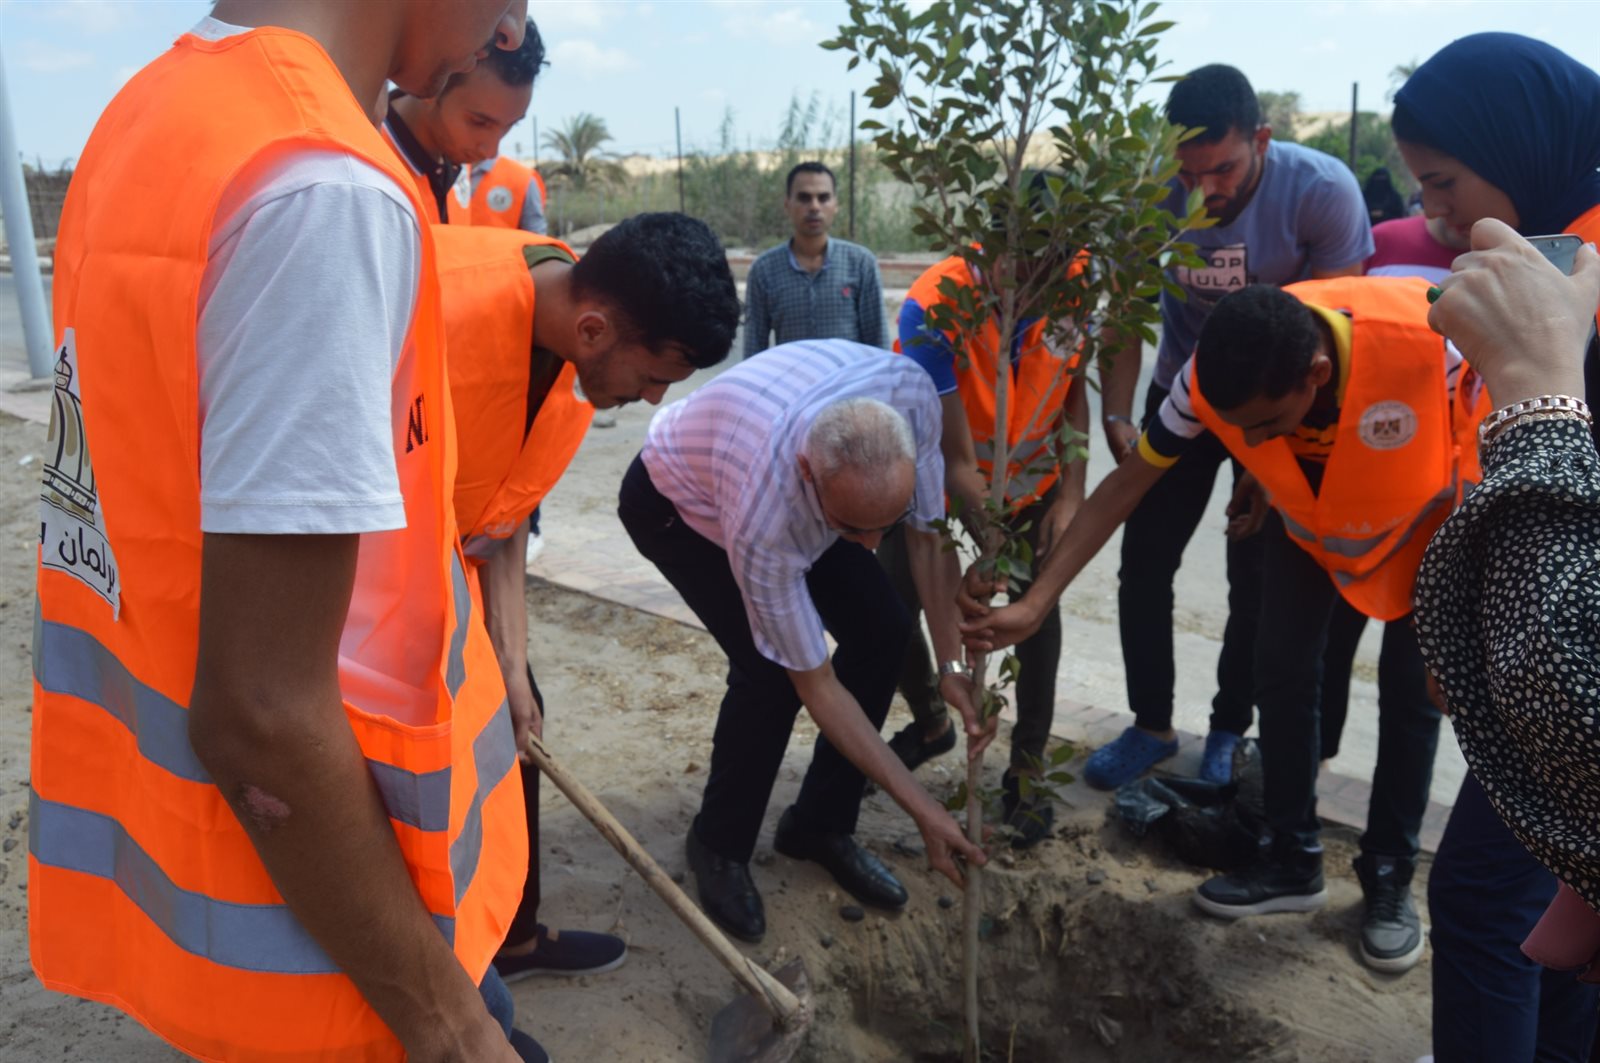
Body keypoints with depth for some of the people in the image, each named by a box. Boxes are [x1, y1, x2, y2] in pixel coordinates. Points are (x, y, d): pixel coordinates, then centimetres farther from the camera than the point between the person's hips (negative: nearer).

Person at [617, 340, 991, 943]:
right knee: (772, 671, -23)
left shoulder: (909, 393, -35)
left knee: (882, 630, -7)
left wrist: (953, 665, -21)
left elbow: (928, 531, -16)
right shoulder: (762, 520, -44)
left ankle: (819, 824, 12)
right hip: (679, 504, -5)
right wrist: (924, 812, -27)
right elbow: (816, 686, -32)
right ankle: (719, 848, 5)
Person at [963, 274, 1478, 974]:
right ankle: (1293, 861, 17)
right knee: (1282, 669, -1)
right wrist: (1034, 603, -28)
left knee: (1410, 692, 0)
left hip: (1425, 516, -2)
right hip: (1308, 519, 2)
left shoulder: (1426, 331, -42)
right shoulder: (1211, 380, -33)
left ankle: (1390, 878, 19)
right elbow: (1124, 485, -25)